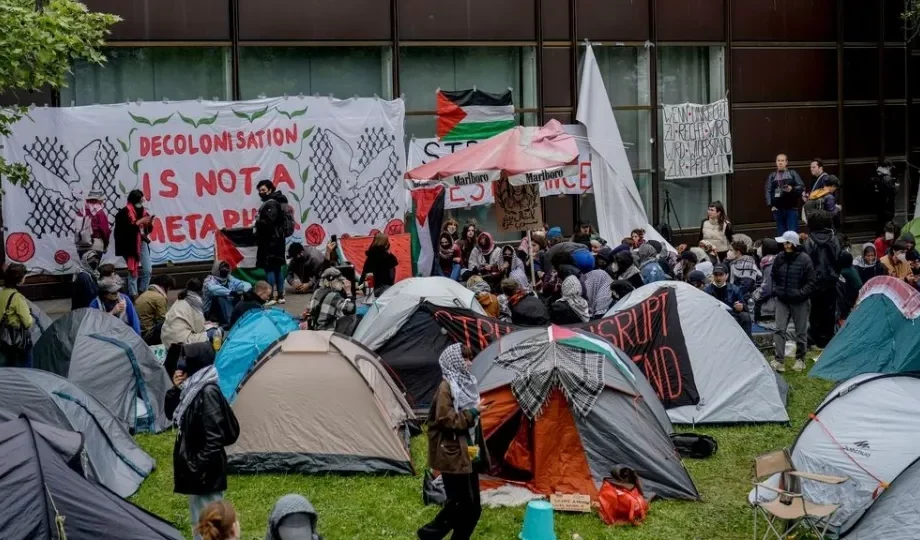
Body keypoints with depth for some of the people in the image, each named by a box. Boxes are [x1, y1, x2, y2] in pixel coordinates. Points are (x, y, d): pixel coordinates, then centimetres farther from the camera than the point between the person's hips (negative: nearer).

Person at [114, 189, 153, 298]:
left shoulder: (142, 210, 12)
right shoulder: (124, 212, -8)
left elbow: (148, 229, 18)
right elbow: (125, 229, -19)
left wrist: (149, 223, -3)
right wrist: (139, 222, -21)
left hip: (143, 243, 6)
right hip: (131, 245, -6)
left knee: (147, 270, 4)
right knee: (133, 271, -2)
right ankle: (133, 295, 4)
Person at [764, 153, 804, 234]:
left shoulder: (793, 174, 9)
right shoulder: (772, 176, 11)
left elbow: (802, 187, 4)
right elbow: (767, 191, 4)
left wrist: (792, 189, -15)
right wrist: (771, 205, -8)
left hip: (791, 208, -2)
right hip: (778, 209, 2)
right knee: (781, 233, 5)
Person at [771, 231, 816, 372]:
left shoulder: (804, 259, -11)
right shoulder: (779, 258, 1)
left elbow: (810, 282, -7)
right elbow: (773, 277, 16)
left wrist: (800, 294, -15)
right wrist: (775, 290, 4)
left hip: (799, 301, -3)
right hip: (782, 300, 3)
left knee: (801, 331, 7)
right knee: (779, 329, -6)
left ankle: (800, 359, 22)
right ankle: (778, 360, -9)